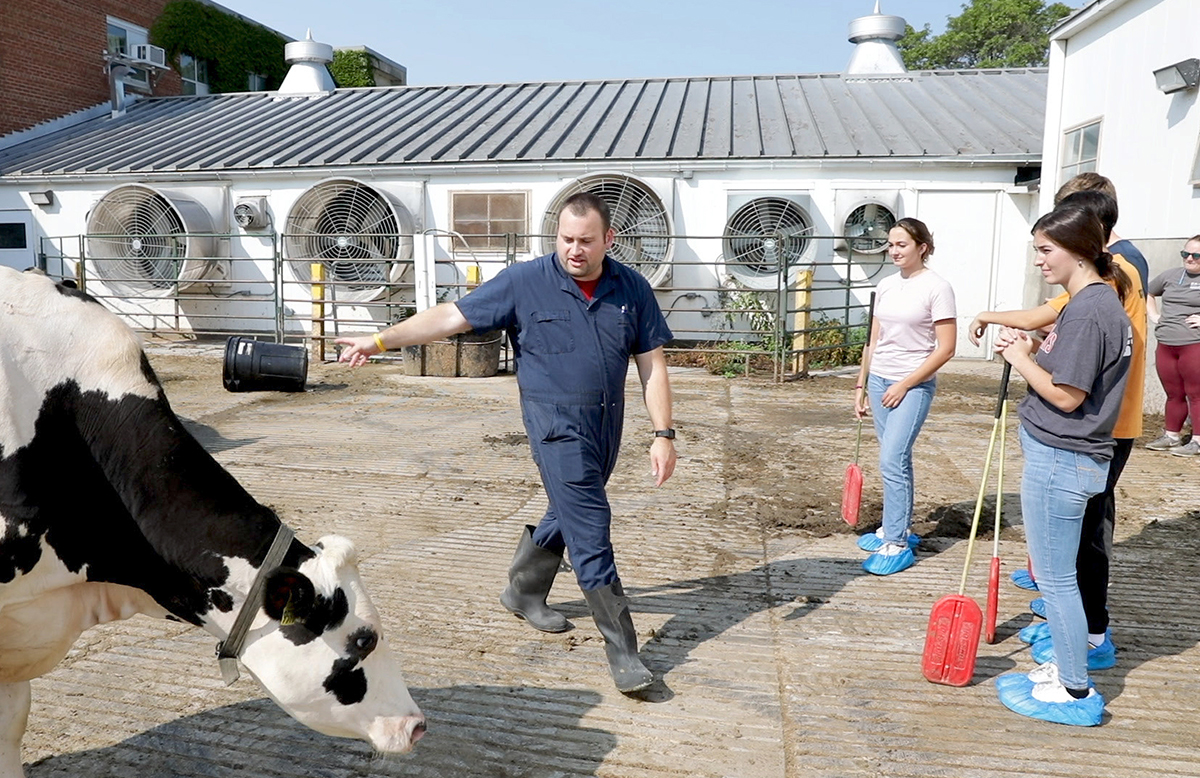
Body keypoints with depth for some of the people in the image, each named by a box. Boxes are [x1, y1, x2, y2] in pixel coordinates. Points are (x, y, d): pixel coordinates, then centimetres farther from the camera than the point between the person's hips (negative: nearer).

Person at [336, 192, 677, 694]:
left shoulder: (631, 289, 0)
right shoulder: (524, 283, -9)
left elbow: (652, 365, 2)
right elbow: (452, 316, -8)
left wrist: (663, 434, -3)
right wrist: (381, 340, -14)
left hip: (607, 423, 5)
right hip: (556, 423, -5)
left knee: (570, 513, 19)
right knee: (590, 526, -9)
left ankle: (523, 591, 43)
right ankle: (622, 649, -1)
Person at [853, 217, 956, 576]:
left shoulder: (937, 288, -10)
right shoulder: (886, 286, 9)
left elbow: (946, 348, -12)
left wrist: (905, 384, -14)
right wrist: (861, 386, 13)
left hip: (914, 385, -6)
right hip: (880, 380, 6)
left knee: (892, 460, -12)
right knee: (896, 460, 14)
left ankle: (897, 545, -3)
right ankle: (899, 528, 26)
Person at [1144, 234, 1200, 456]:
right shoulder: (1170, 275, 11)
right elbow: (1147, 293, 27)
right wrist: (1154, 315, 13)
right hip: (1166, 346, 5)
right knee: (1173, 394, 14)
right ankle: (1171, 435, 24)